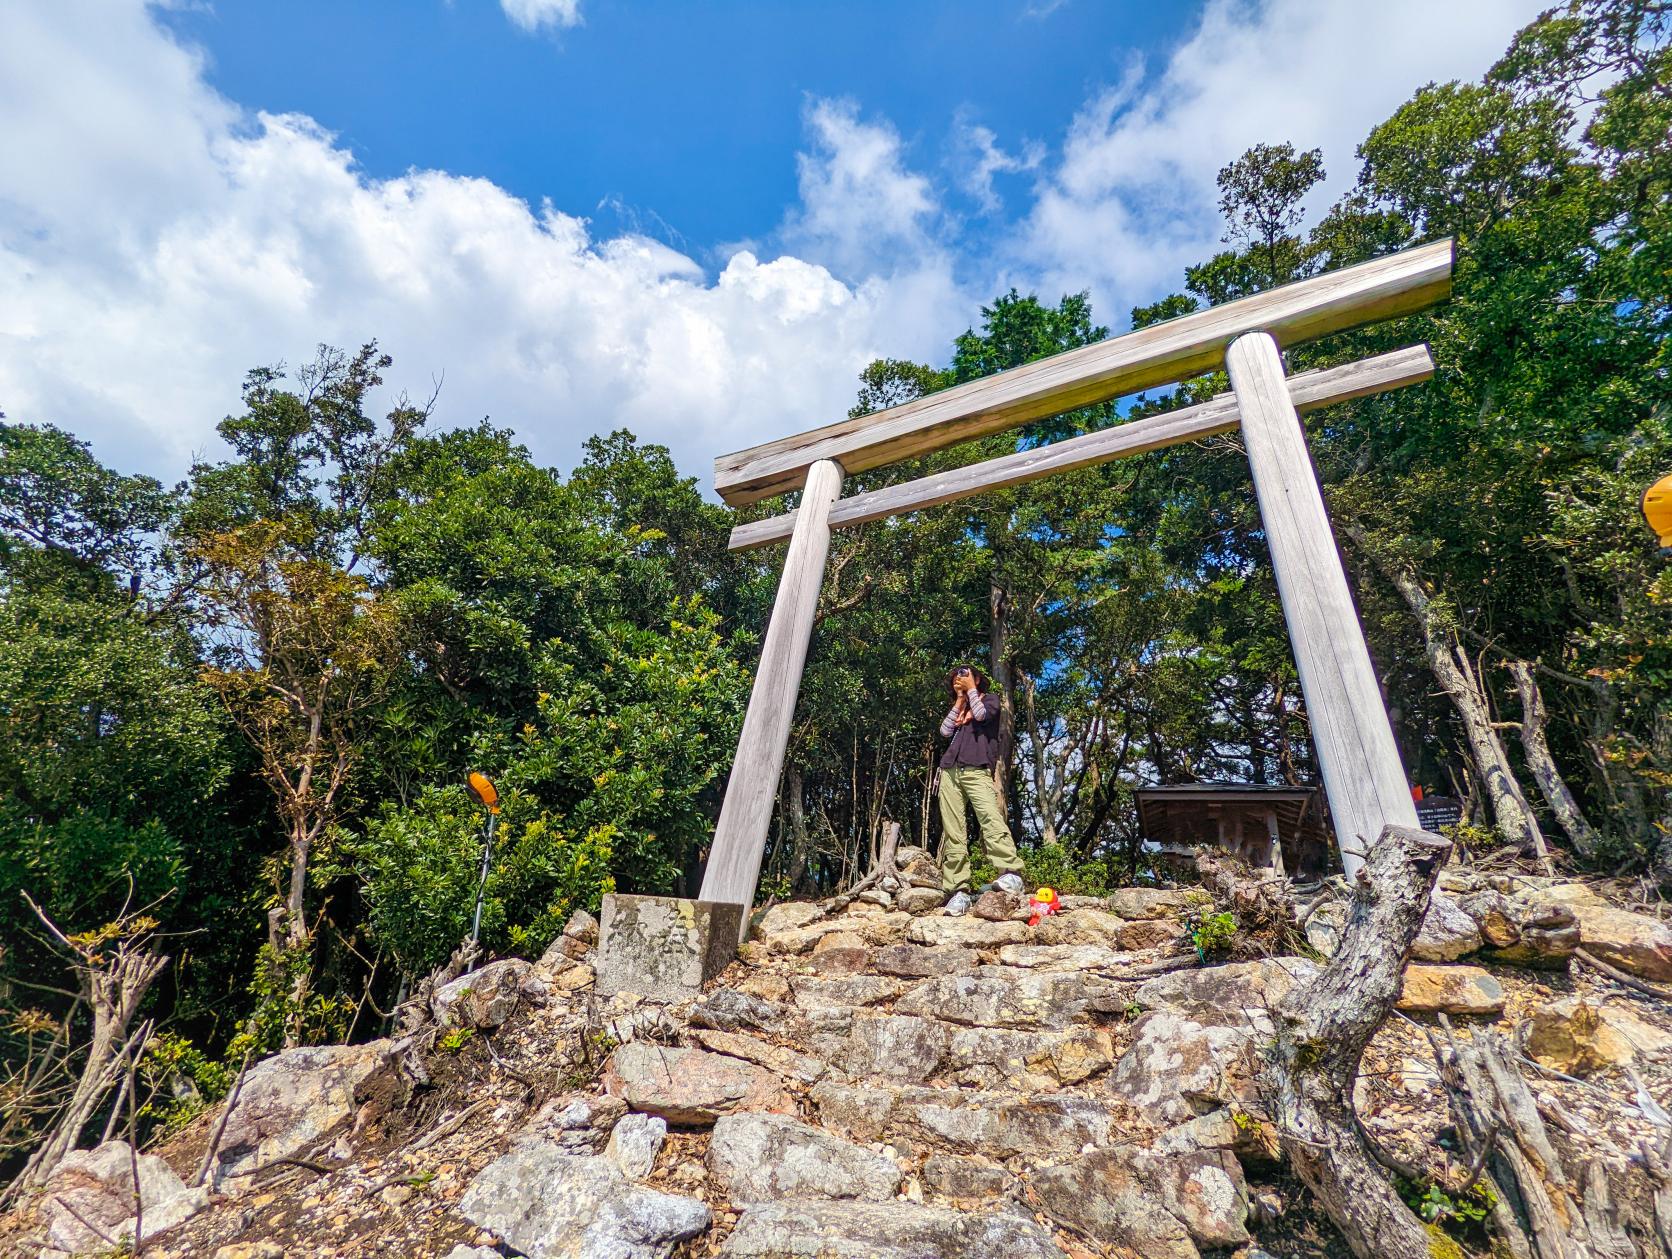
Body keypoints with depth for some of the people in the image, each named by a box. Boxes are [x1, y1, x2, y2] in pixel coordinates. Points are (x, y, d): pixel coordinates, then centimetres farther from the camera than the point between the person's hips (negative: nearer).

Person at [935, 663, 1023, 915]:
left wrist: (971, 689, 8)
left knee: (991, 818, -27)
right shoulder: (957, 707, 28)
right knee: (953, 833, -5)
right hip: (949, 772, 5)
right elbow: (945, 731, 11)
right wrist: (959, 699, 12)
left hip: (976, 771, -4)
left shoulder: (990, 698, 17)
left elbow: (981, 714, -5)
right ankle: (958, 891, -8)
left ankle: (1011, 875, -33)